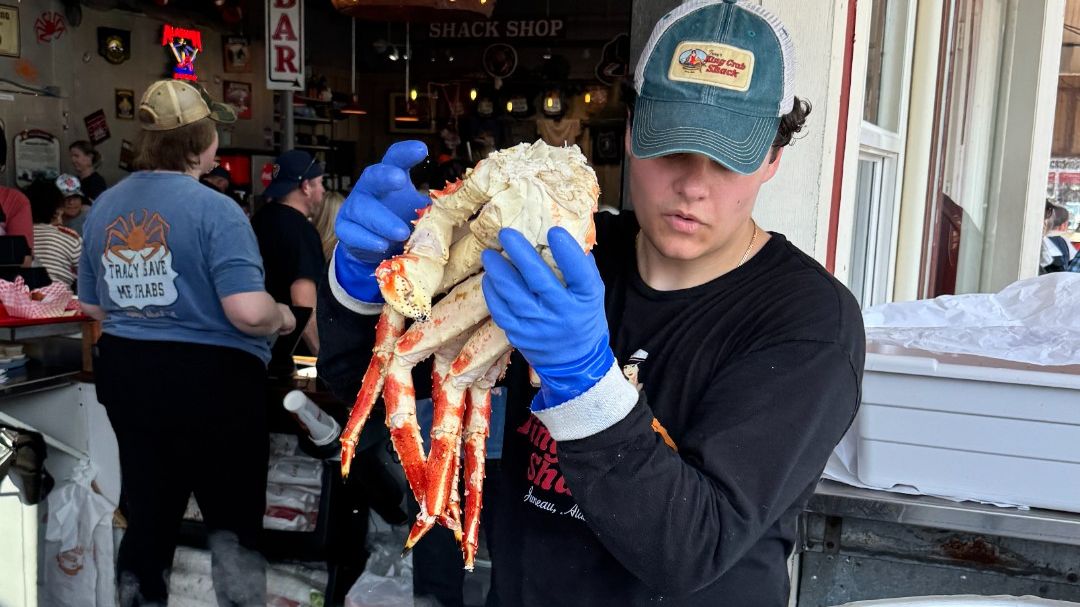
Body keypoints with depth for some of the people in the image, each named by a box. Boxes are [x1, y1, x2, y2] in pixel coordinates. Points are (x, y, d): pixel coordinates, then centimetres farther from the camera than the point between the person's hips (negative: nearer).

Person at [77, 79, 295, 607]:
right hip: (212, 380, -6)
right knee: (234, 520, 11)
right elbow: (249, 313, -26)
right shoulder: (214, 210, -17)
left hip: (125, 377, 6)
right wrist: (282, 317, -6)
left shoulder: (104, 207, 5)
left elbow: (93, 306, 14)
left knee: (147, 515, 18)